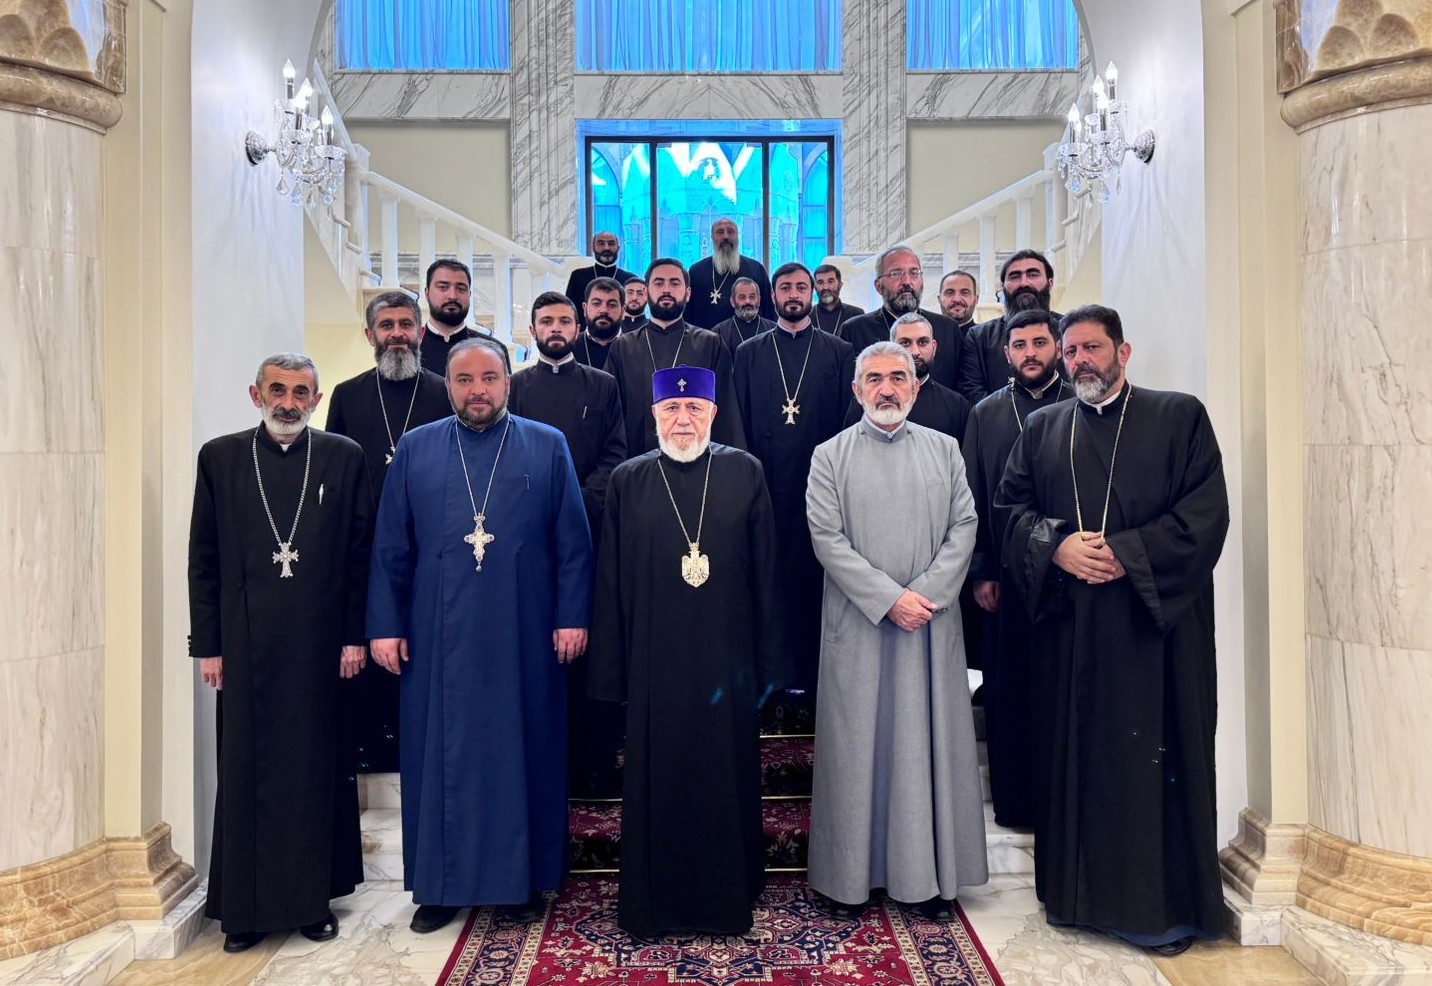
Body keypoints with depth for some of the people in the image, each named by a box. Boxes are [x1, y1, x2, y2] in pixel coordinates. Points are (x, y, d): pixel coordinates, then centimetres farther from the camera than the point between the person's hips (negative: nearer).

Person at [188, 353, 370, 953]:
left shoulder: (344, 457, 3)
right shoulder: (220, 457, 4)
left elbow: (360, 554, 3)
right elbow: (203, 560, 4)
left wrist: (355, 635, -1)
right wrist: (206, 644, 0)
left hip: (321, 643, 0)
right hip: (245, 644, 0)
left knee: (317, 768, 8)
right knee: (245, 772, 7)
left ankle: (315, 897, 22)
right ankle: (245, 907, 21)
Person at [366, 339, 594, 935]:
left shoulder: (548, 448, 4)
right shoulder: (414, 450, 7)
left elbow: (573, 543, 2)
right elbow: (390, 547, 6)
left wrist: (572, 616, -5)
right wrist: (385, 625, 1)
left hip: (523, 638, -1)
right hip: (439, 638, 1)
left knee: (523, 750, 7)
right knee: (441, 753, 7)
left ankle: (523, 878, 21)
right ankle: (441, 884, 21)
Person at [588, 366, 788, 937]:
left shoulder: (745, 473, 1)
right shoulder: (628, 482, 3)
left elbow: (765, 574, 0)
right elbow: (611, 584, 3)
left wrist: (767, 663, -2)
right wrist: (613, 672, -1)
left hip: (726, 659, 0)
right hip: (655, 663, 0)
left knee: (727, 778, 10)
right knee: (657, 781, 9)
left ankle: (729, 899, 28)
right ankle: (655, 905, 26)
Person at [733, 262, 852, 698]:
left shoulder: (839, 353, 7)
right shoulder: (749, 353, 11)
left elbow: (849, 423, 4)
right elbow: (739, 423, 8)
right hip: (766, 488, 1)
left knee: (815, 584, 3)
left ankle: (813, 678, 14)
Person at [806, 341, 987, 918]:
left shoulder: (944, 450, 9)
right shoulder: (831, 457, 2)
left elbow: (964, 526, 3)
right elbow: (827, 539, -6)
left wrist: (926, 593, -11)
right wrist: (889, 598, -14)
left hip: (932, 622, 2)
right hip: (859, 623, -2)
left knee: (931, 741, 6)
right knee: (858, 743, 4)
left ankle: (932, 874, 17)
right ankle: (852, 873, 15)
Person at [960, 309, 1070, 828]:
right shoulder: (985, 414, 9)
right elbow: (973, 498, 7)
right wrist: (981, 572, 1)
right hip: (1007, 575, 1)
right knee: (1008, 692, 7)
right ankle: (1015, 802, 19)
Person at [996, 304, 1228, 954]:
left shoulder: (1180, 417, 4)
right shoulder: (1042, 428, 14)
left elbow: (1206, 512, -5)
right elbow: (1010, 507, 9)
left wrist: (1125, 554, -14)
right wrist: (1056, 546, -10)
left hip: (1155, 622, -3)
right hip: (1067, 626, 3)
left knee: (1154, 755, 0)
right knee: (1072, 753, 7)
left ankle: (1166, 904, 13)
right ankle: (1076, 889, 21)